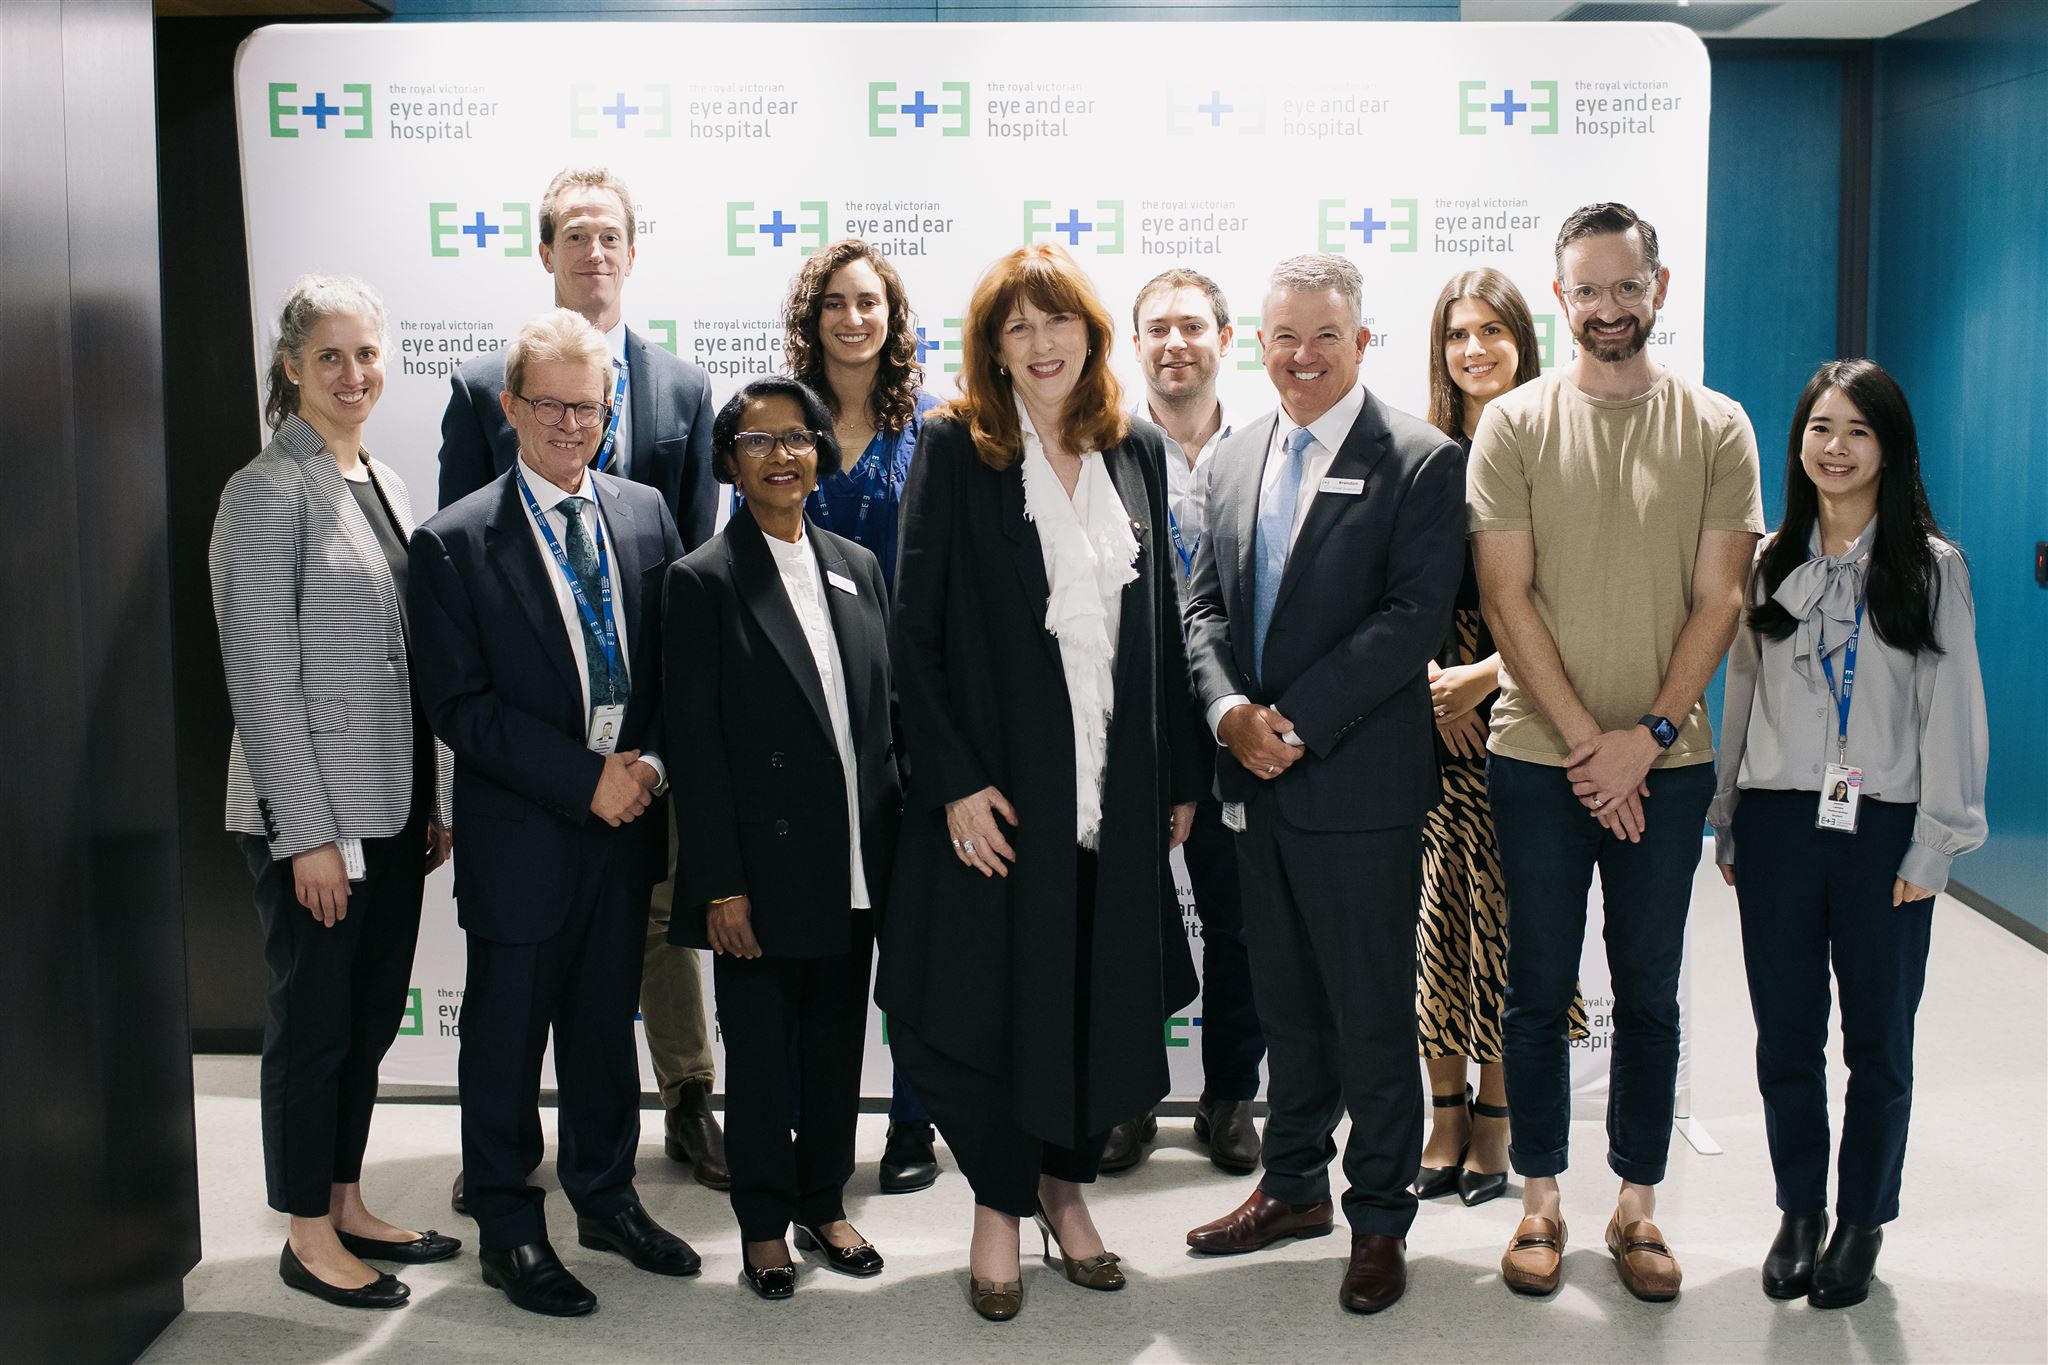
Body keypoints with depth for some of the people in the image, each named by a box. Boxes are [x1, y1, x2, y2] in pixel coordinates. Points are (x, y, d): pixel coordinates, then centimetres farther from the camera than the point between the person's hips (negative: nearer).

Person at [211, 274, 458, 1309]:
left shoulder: (383, 482, 11)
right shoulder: (268, 493, -11)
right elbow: (261, 675, -15)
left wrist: (436, 801, 12)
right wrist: (307, 834, -16)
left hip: (394, 809, 7)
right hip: (312, 815, -7)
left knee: (372, 1018, 15)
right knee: (315, 1022, 5)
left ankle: (347, 1205, 29)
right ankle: (308, 1236, 19)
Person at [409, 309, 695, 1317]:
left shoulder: (645, 514, 5)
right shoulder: (453, 543, -9)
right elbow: (461, 707, -13)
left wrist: (651, 762, -9)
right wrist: (586, 778, -17)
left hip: (626, 823, 4)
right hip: (520, 837, -4)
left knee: (606, 1025, 17)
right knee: (508, 1037, 8)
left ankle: (606, 1197, 35)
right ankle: (508, 1231, 24)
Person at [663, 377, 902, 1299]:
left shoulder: (857, 569, 8)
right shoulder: (704, 581, -7)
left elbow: (882, 713, 11)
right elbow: (696, 744, -10)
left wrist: (892, 839, 7)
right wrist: (721, 886, -13)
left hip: (854, 869, 5)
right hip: (762, 871, -4)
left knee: (837, 1046, 15)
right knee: (759, 1056, 9)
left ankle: (823, 1205, 32)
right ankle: (764, 1227, 25)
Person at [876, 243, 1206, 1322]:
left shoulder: (1135, 452, 8)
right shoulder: (954, 449, -4)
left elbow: (1164, 620, 11)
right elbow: (916, 629, -7)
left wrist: (1181, 775, 8)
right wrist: (955, 781, -14)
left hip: (1116, 787, 4)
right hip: (1000, 783, -4)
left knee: (1107, 998, 11)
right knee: (995, 999, 5)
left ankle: (1067, 1185, 32)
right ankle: (1000, 1206, 26)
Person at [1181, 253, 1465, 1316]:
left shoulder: (1419, 460, -7)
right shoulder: (1237, 455, 12)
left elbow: (1416, 618, -15)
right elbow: (1204, 601, 11)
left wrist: (1295, 723, -18)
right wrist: (1231, 710, -7)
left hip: (1358, 783, -5)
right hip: (1256, 784, 6)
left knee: (1373, 1015, 5)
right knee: (1287, 1004, 17)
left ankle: (1379, 1217, 20)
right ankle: (1294, 1185, 33)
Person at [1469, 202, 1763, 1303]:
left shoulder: (1716, 429, 3)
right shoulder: (1513, 424, 0)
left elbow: (1718, 600, 0)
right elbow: (1506, 598, -4)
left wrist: (1649, 736, -10)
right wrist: (1584, 738, -10)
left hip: (1665, 762, 1)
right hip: (1538, 757, -1)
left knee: (1649, 993, 9)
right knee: (1539, 987, 7)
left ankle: (1637, 1205, 22)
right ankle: (1540, 1201, 20)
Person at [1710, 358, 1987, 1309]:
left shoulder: (1931, 567, -1)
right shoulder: (1770, 563, 8)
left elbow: (1952, 713, -3)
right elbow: (1741, 695, 10)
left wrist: (1932, 845, -8)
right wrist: (1729, 825, 9)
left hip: (1882, 828, -2)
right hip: (1778, 826, 3)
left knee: (1878, 1040, 8)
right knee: (1785, 1035, 9)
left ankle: (1861, 1222, 23)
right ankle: (1798, 1211, 25)